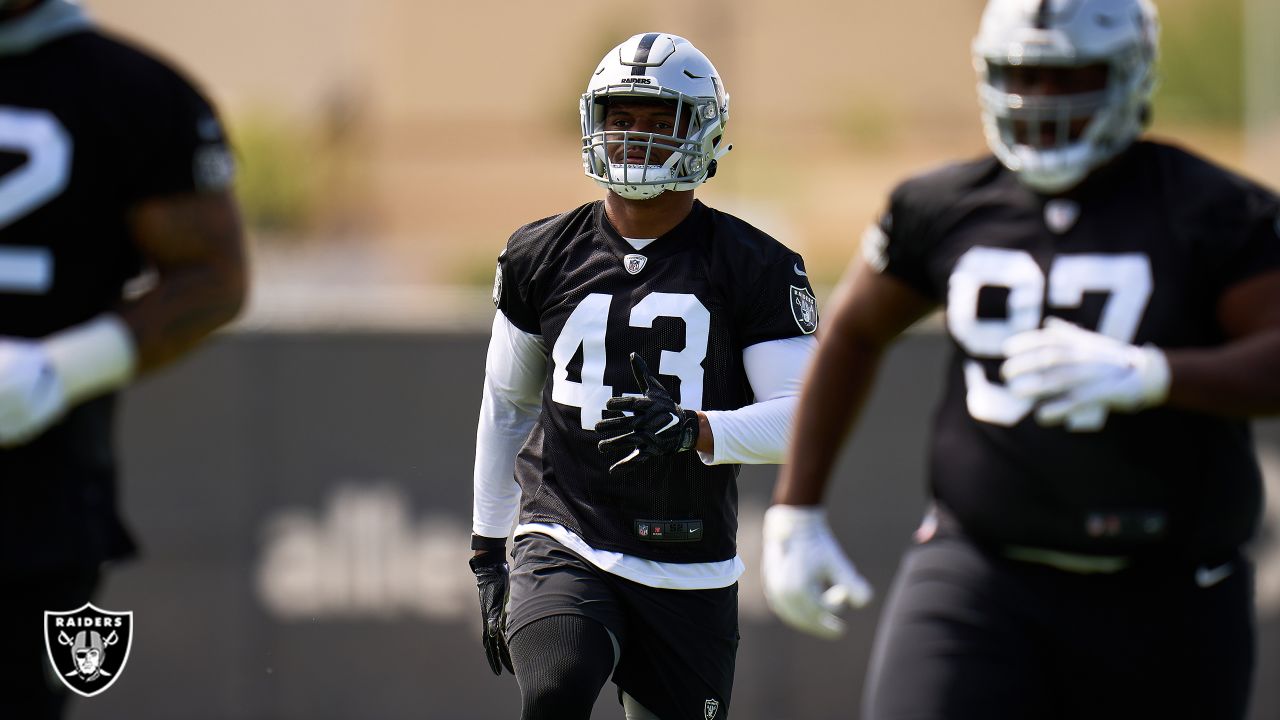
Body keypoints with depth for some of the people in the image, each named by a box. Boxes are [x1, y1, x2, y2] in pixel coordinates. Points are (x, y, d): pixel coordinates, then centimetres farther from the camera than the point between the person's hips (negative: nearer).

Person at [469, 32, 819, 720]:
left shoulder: (755, 269, -1)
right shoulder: (540, 256, 6)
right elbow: (507, 403, 18)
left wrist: (693, 430, -25)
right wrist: (488, 553, 18)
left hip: (692, 578, 0)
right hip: (566, 548, 0)